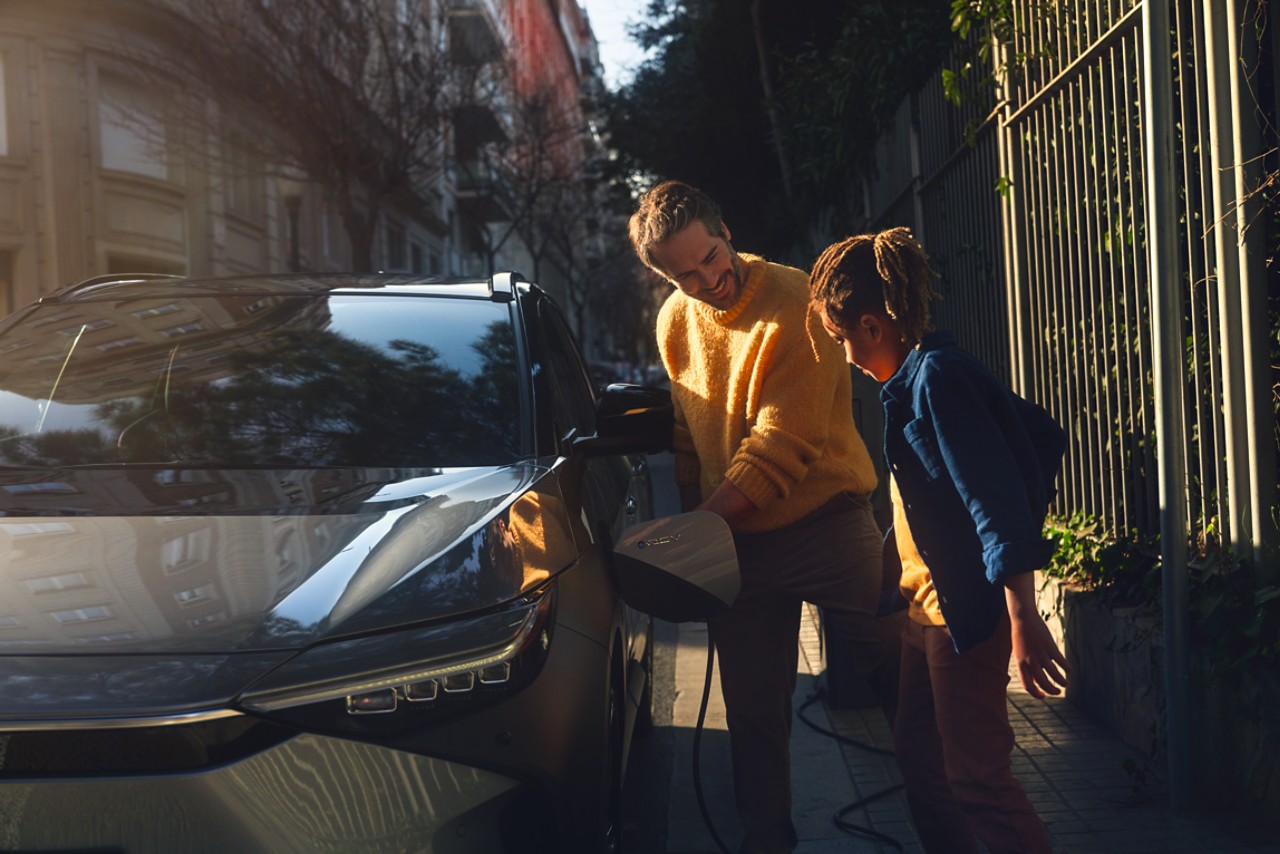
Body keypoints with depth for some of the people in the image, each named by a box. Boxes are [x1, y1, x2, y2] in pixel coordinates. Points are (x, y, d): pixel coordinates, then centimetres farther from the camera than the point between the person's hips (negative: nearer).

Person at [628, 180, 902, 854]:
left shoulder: (795, 302, -15)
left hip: (825, 525, -5)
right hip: (734, 541, 5)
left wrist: (702, 524, -17)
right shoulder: (675, 321, 5)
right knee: (753, 716, 10)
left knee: (907, 683, 1)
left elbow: (785, 444, -18)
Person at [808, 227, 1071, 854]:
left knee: (977, 780, -5)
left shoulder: (936, 377, -19)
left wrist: (1023, 622, -28)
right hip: (926, 607, 10)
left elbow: (996, 499, -25)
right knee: (919, 755, 17)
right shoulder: (921, 374, 10)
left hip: (966, 611, -10)